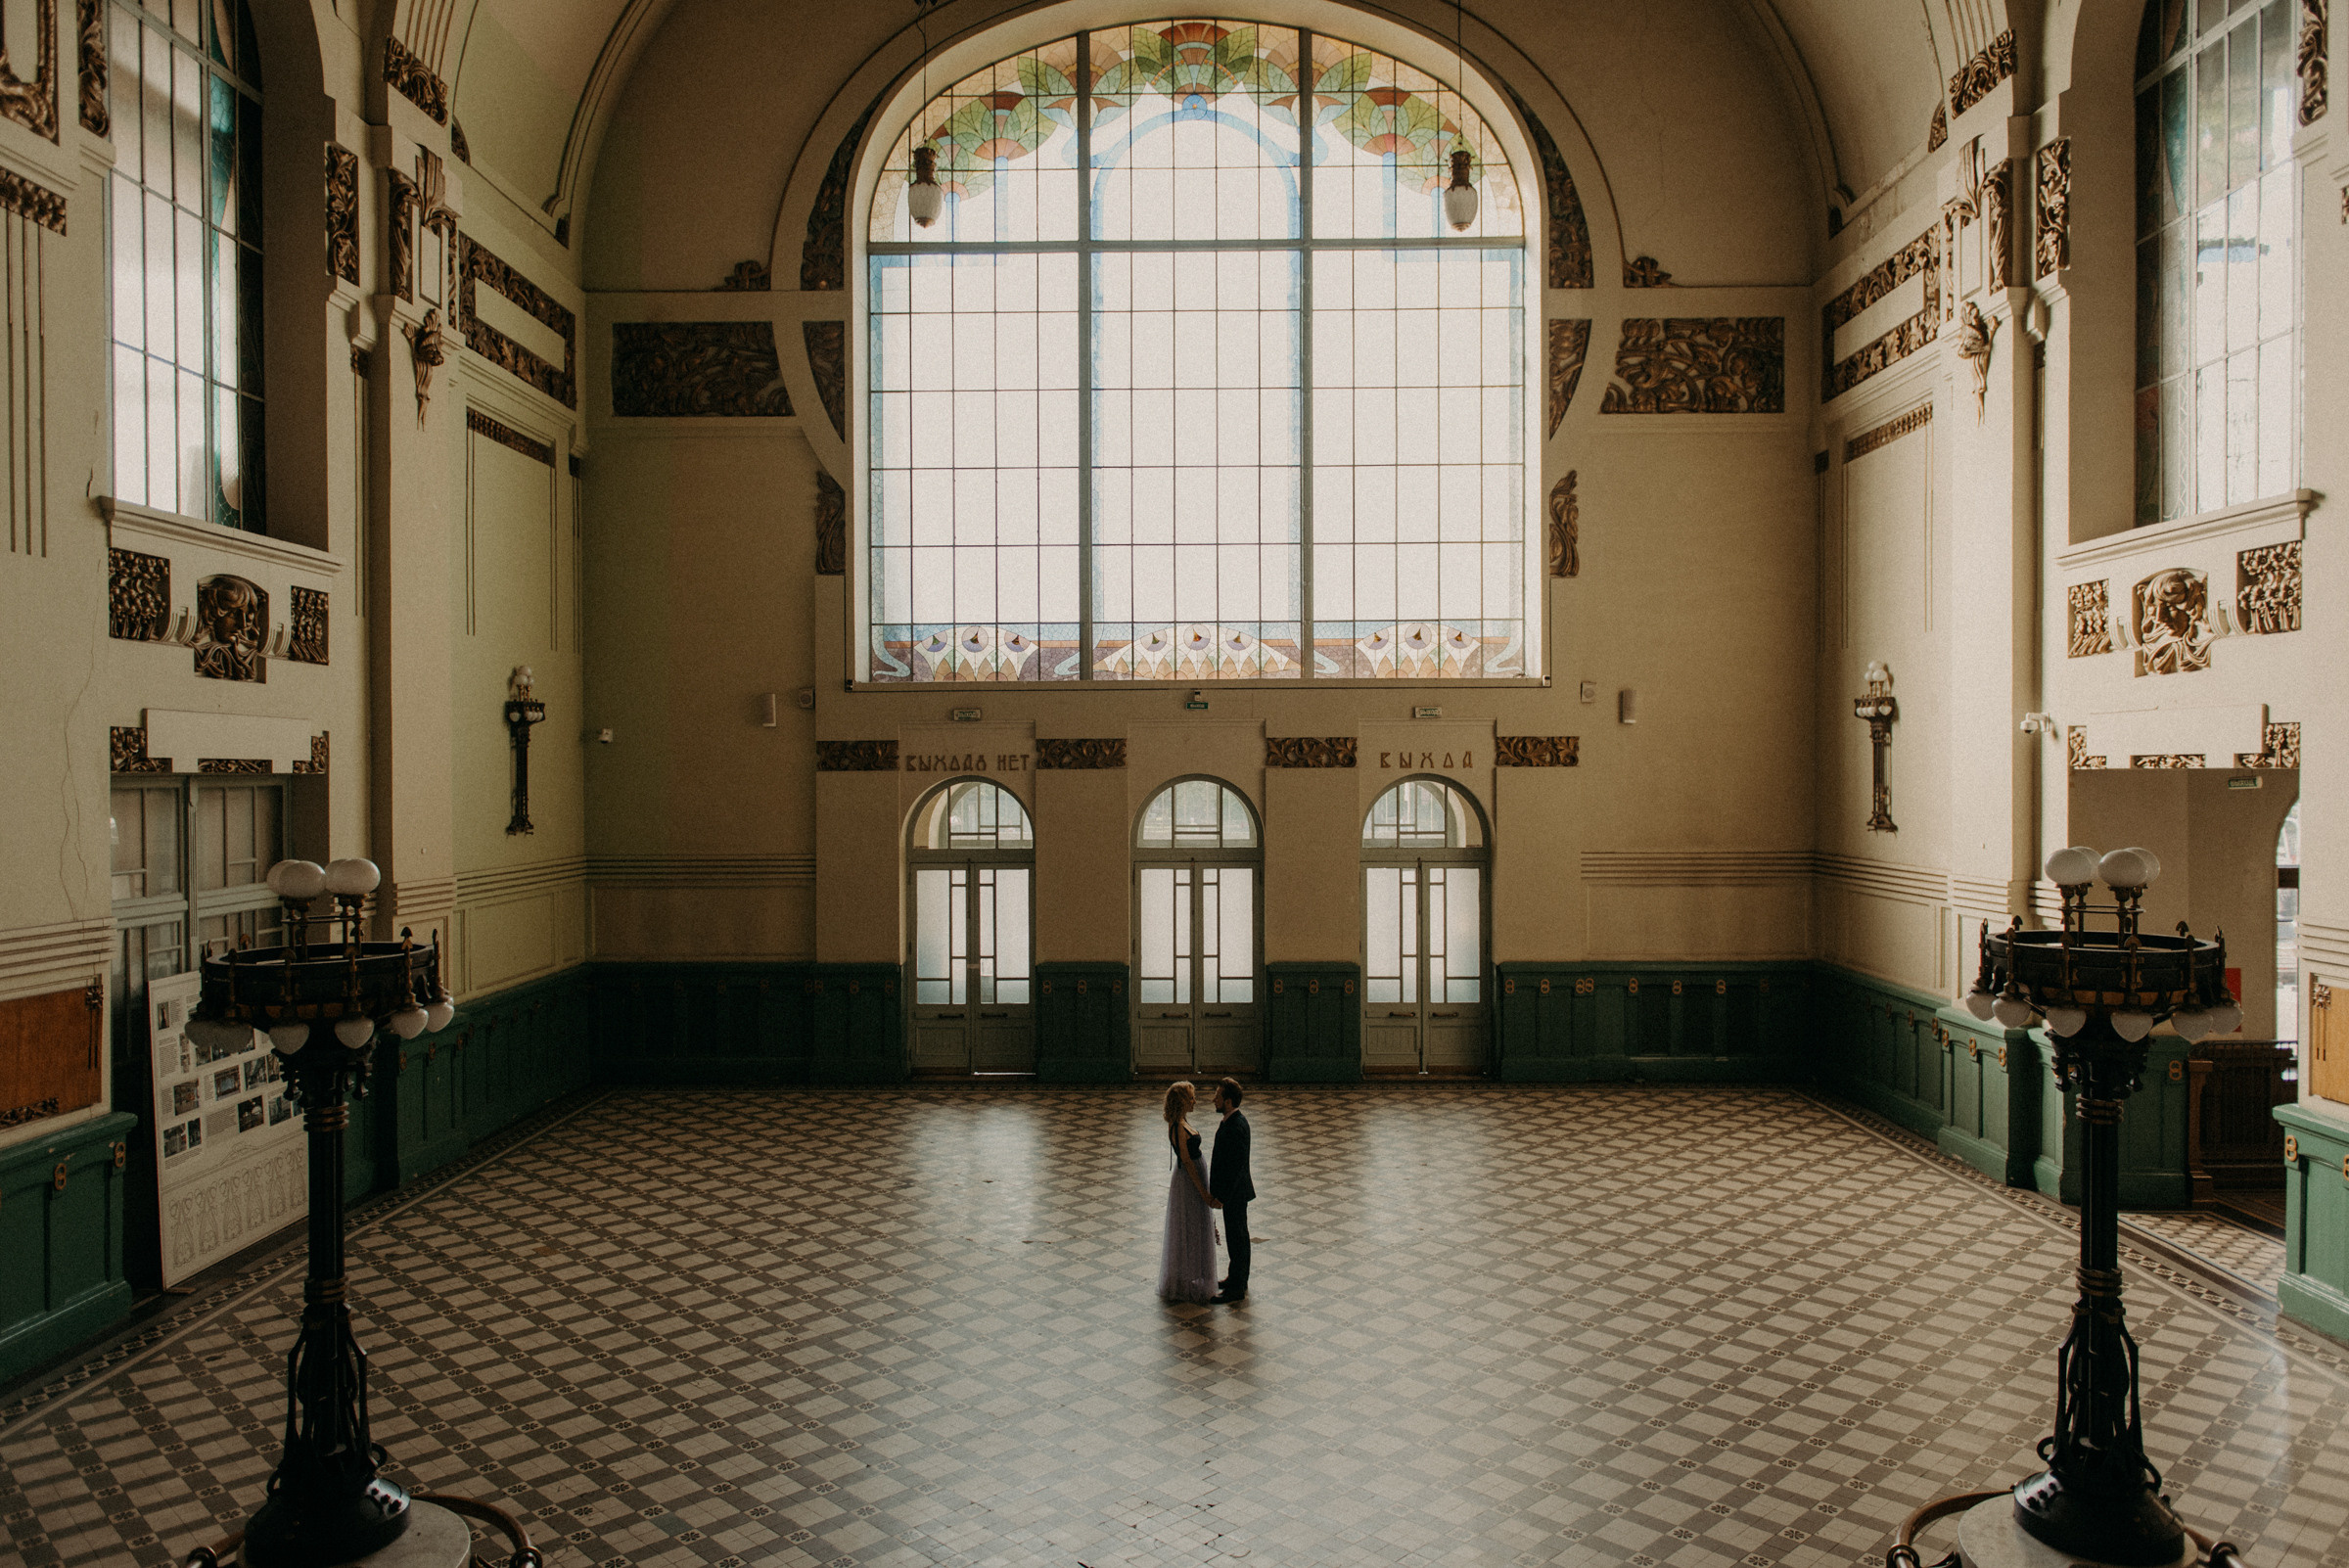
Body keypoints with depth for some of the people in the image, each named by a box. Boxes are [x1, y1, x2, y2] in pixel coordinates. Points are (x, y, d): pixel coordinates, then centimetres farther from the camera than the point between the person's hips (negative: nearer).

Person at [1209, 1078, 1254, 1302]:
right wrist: (1219, 1192, 19)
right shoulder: (1236, 1121, 4)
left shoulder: (1235, 1128, -28)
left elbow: (1235, 1167, -27)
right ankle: (1238, 1279, 35)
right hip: (1235, 1191, 10)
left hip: (1234, 1193, -10)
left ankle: (1237, 1289, 14)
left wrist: (1221, 1196, -22)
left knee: (1237, 1239, 2)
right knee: (1237, 1236, 21)